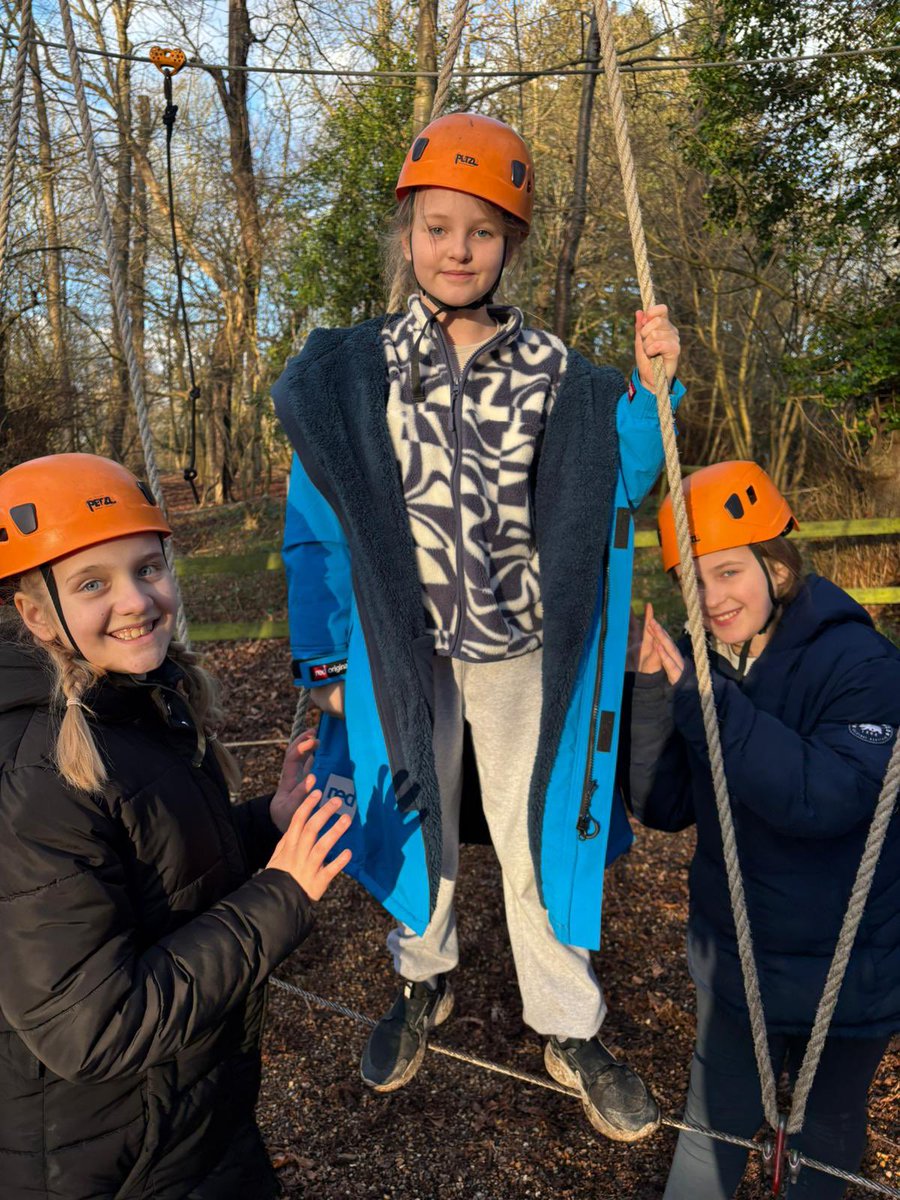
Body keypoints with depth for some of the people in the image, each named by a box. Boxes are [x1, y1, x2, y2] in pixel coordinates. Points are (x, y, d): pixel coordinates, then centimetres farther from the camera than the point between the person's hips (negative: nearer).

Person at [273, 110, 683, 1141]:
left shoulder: (552, 372, -2)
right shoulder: (354, 371, -4)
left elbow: (609, 494, 3)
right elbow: (318, 525, 0)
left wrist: (649, 392, -12)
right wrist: (323, 660, 1)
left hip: (520, 646, 0)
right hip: (403, 646, 0)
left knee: (537, 831, 10)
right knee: (412, 816, 17)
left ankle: (568, 1029, 32)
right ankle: (423, 983, 44)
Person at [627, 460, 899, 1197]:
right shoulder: (702, 663, -8)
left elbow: (828, 798, -36)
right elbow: (663, 807, -10)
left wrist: (706, 700, -38)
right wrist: (652, 693, -24)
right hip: (733, 957, 4)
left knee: (828, 1128, 24)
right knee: (715, 1119, 23)